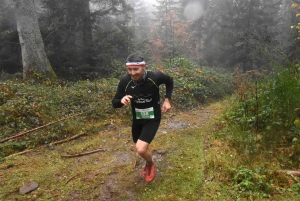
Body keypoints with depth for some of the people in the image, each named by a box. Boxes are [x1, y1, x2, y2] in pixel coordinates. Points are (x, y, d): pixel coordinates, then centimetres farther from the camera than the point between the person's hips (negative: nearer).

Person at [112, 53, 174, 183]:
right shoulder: (125, 81, -20)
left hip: (153, 118, -3)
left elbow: (169, 81, 0)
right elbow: (115, 103, -10)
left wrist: (167, 100, -8)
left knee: (141, 149, -20)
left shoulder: (155, 76, -24)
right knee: (141, 147, 22)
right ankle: (148, 162, 58)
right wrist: (122, 100, -34)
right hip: (137, 118, 4)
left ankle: (150, 164, 17)